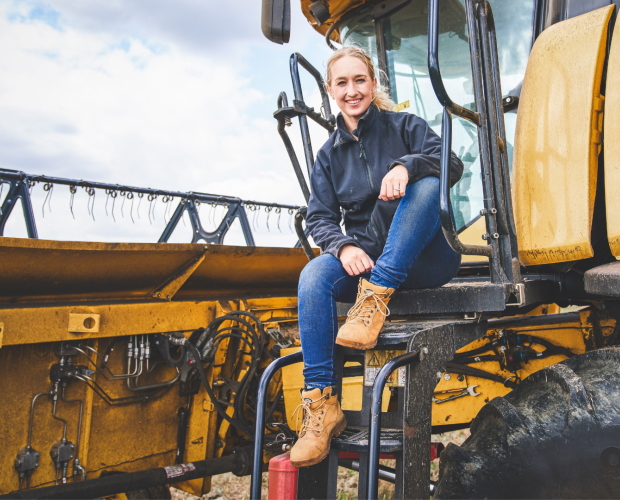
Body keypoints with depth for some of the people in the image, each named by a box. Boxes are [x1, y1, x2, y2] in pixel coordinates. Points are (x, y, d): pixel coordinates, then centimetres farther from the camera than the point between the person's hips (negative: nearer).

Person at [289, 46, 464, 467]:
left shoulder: (404, 126, 5)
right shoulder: (329, 155, 14)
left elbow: (452, 164, -11)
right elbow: (321, 218, 5)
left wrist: (406, 165, -32)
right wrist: (343, 246, -17)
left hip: (423, 259, -2)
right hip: (364, 259, 3)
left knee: (426, 185, -30)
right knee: (314, 277, -29)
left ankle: (376, 298, -35)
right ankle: (322, 405, -26)